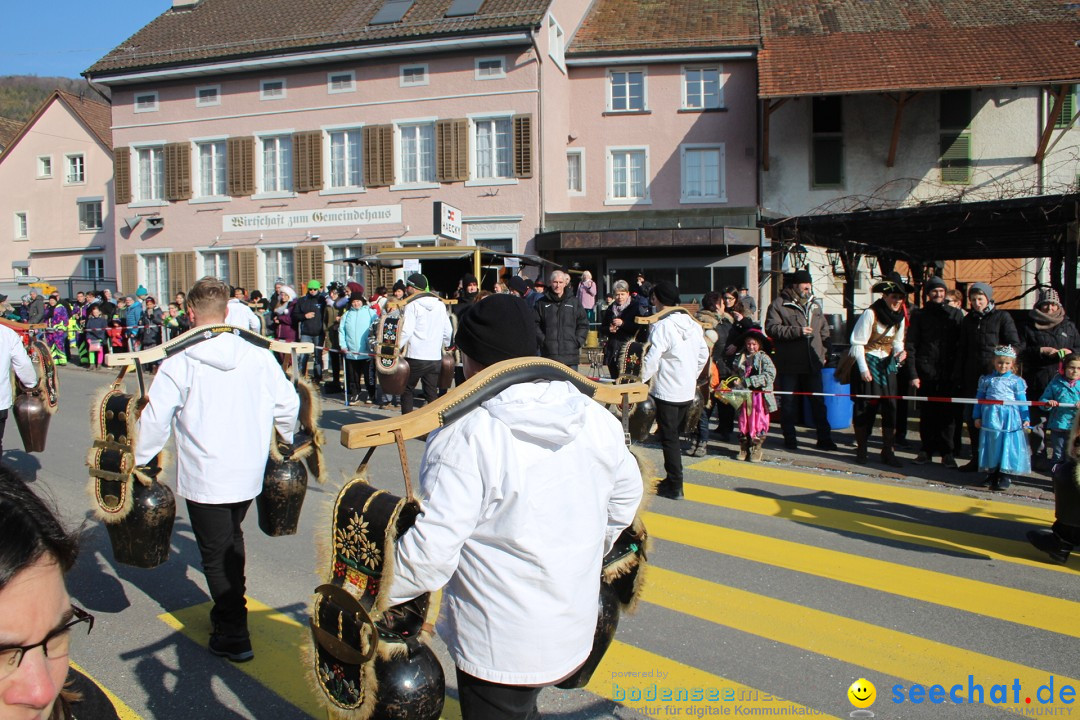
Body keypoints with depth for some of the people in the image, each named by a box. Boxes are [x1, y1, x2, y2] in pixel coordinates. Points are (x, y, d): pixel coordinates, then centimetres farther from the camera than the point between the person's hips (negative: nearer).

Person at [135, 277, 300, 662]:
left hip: (204, 478, -4)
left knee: (216, 554, 8)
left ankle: (234, 636, 13)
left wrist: (137, 461, 2)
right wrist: (288, 442, 20)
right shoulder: (258, 356, -3)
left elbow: (154, 420, -13)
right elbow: (287, 404, 2)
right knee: (231, 540, 25)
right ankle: (230, 611, 38)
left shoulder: (179, 363, -12)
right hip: (250, 472, 4)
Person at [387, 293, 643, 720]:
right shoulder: (595, 418, -4)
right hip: (574, 631, 6)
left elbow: (430, 550, -25)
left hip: (498, 648, -6)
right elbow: (627, 493, 11)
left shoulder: (466, 434, -23)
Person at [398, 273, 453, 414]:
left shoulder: (412, 305, -8)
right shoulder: (440, 304, 10)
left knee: (407, 390, 10)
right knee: (432, 394, 9)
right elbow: (448, 331, 12)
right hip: (435, 357, 5)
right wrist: (444, 346, 26)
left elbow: (406, 331, -16)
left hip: (415, 356, -5)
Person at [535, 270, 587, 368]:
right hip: (549, 354, -1)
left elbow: (583, 324, 10)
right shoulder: (542, 303, 5)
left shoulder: (574, 302, 8)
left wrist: (577, 341, -1)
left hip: (570, 354, 1)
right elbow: (535, 324, 5)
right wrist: (542, 340, -6)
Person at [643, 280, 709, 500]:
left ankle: (675, 486, 4)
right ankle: (673, 479, 25)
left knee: (669, 438, 1)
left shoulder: (662, 326, -18)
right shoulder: (693, 324, 6)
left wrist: (640, 380, -14)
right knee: (674, 435, 18)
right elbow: (703, 355, 15)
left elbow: (652, 358, -24)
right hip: (688, 391, 7)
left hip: (666, 391, -7)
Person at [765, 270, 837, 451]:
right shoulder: (779, 305, -3)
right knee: (789, 404, 4)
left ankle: (824, 439, 14)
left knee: (818, 402, 7)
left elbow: (824, 331, 22)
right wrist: (797, 331, -18)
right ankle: (790, 439, 15)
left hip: (813, 364, 5)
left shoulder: (815, 306, 15)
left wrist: (824, 353, 11)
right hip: (789, 365, -5)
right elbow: (772, 329, -14)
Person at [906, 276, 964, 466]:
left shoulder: (955, 314, 8)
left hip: (948, 373, 0)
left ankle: (947, 452, 10)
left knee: (947, 414, 2)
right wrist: (913, 374, -5)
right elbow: (910, 346, 3)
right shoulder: (919, 315, 7)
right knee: (926, 413, 6)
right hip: (925, 373, 0)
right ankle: (927, 450, 15)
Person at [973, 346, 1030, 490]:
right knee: (991, 446, 7)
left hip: (1010, 420, -2)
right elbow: (979, 399, 12)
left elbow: (1022, 402, 5)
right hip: (991, 419, 2)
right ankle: (992, 474, 17)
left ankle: (1006, 476, 3)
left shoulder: (1016, 381, 3)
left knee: (1008, 447, -3)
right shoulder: (986, 380, 8)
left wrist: (1026, 419, 2)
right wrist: (977, 417, 9)